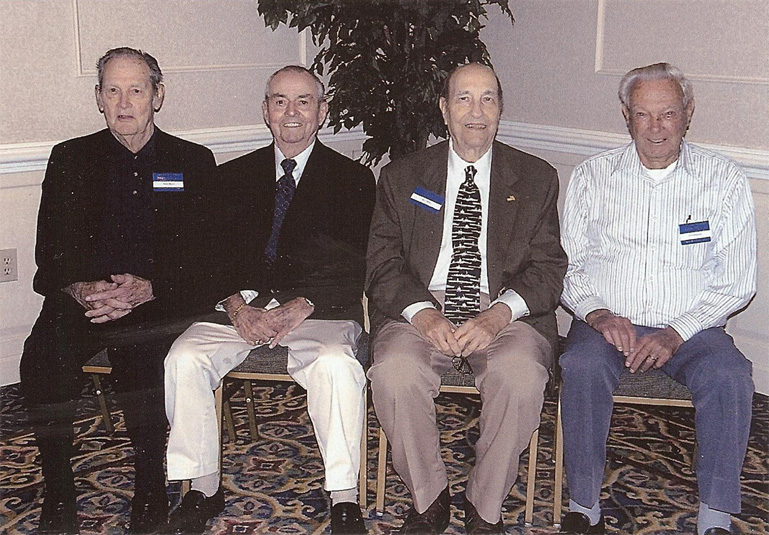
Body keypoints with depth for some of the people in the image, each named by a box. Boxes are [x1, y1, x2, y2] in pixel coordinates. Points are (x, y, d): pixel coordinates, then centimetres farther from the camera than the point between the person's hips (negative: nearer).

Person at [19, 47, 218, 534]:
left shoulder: (193, 162, 11)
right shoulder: (71, 159, 15)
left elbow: (203, 253, 2)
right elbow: (52, 252, 7)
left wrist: (147, 289, -17)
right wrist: (81, 288, -17)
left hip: (159, 301, -1)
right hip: (81, 299, 2)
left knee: (141, 353, -34)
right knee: (43, 359, -29)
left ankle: (151, 492, -15)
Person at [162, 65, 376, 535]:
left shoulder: (353, 179, 9)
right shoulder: (232, 176, 17)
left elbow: (351, 269, -1)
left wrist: (300, 307, -17)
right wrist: (237, 306, -12)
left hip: (318, 309, -2)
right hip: (242, 307, 3)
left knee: (338, 366, -33)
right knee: (184, 358, -23)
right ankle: (204, 488, -7)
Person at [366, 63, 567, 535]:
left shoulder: (536, 178, 12)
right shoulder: (402, 177, 13)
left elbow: (548, 267, 4)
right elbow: (383, 265, 4)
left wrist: (498, 315, -15)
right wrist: (424, 314, -16)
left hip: (505, 313, 0)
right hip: (423, 307, 1)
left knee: (522, 377, -32)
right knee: (394, 374, -30)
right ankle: (429, 497, -6)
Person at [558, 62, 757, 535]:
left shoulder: (724, 180, 6)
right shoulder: (593, 176, 9)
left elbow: (737, 280, 1)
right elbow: (567, 263, 8)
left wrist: (678, 332, -13)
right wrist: (598, 314, -12)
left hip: (691, 327, 0)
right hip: (607, 322, 0)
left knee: (730, 376, -30)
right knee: (584, 366, -31)